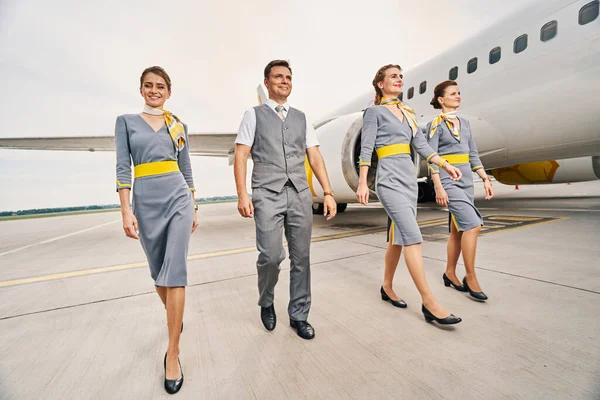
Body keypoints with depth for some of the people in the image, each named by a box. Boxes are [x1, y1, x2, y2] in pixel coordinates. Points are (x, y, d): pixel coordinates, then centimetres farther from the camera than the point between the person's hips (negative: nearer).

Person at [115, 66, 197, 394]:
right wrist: (126, 210, -10)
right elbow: (123, 167, 0)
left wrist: (194, 208, 10)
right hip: (146, 201, 1)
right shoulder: (126, 121, 9)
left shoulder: (179, 126, 12)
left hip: (178, 198, 0)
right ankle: (173, 316, 41)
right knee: (158, 271, 13)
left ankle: (172, 355, 0)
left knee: (175, 272, -8)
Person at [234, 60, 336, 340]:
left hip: (300, 194, 4)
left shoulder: (301, 118, 18)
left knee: (301, 257, 5)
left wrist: (328, 193, 2)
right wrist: (242, 195, -11)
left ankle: (299, 316, 24)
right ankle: (266, 302, 23)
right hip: (267, 195, -3)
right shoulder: (254, 115, 10)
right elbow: (240, 157, 1)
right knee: (270, 256, -10)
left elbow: (315, 158, 11)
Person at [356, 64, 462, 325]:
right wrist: (362, 183, -14)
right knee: (413, 237, -13)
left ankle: (387, 288, 24)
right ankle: (429, 303, -6)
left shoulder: (407, 113, 20)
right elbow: (366, 149, -6)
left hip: (409, 177, 7)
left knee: (399, 237, 9)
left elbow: (421, 145, 17)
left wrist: (446, 165, 9)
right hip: (389, 178, -7)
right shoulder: (375, 111, 2)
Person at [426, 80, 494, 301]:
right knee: (473, 224, -14)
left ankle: (450, 273, 21)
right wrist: (438, 187, -19)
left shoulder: (464, 123, 17)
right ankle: (471, 278, -1)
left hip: (466, 180, 7)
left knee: (458, 230, 9)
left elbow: (473, 155, 18)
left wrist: (485, 179, 11)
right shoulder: (435, 124, -3)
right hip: (448, 180, -7)